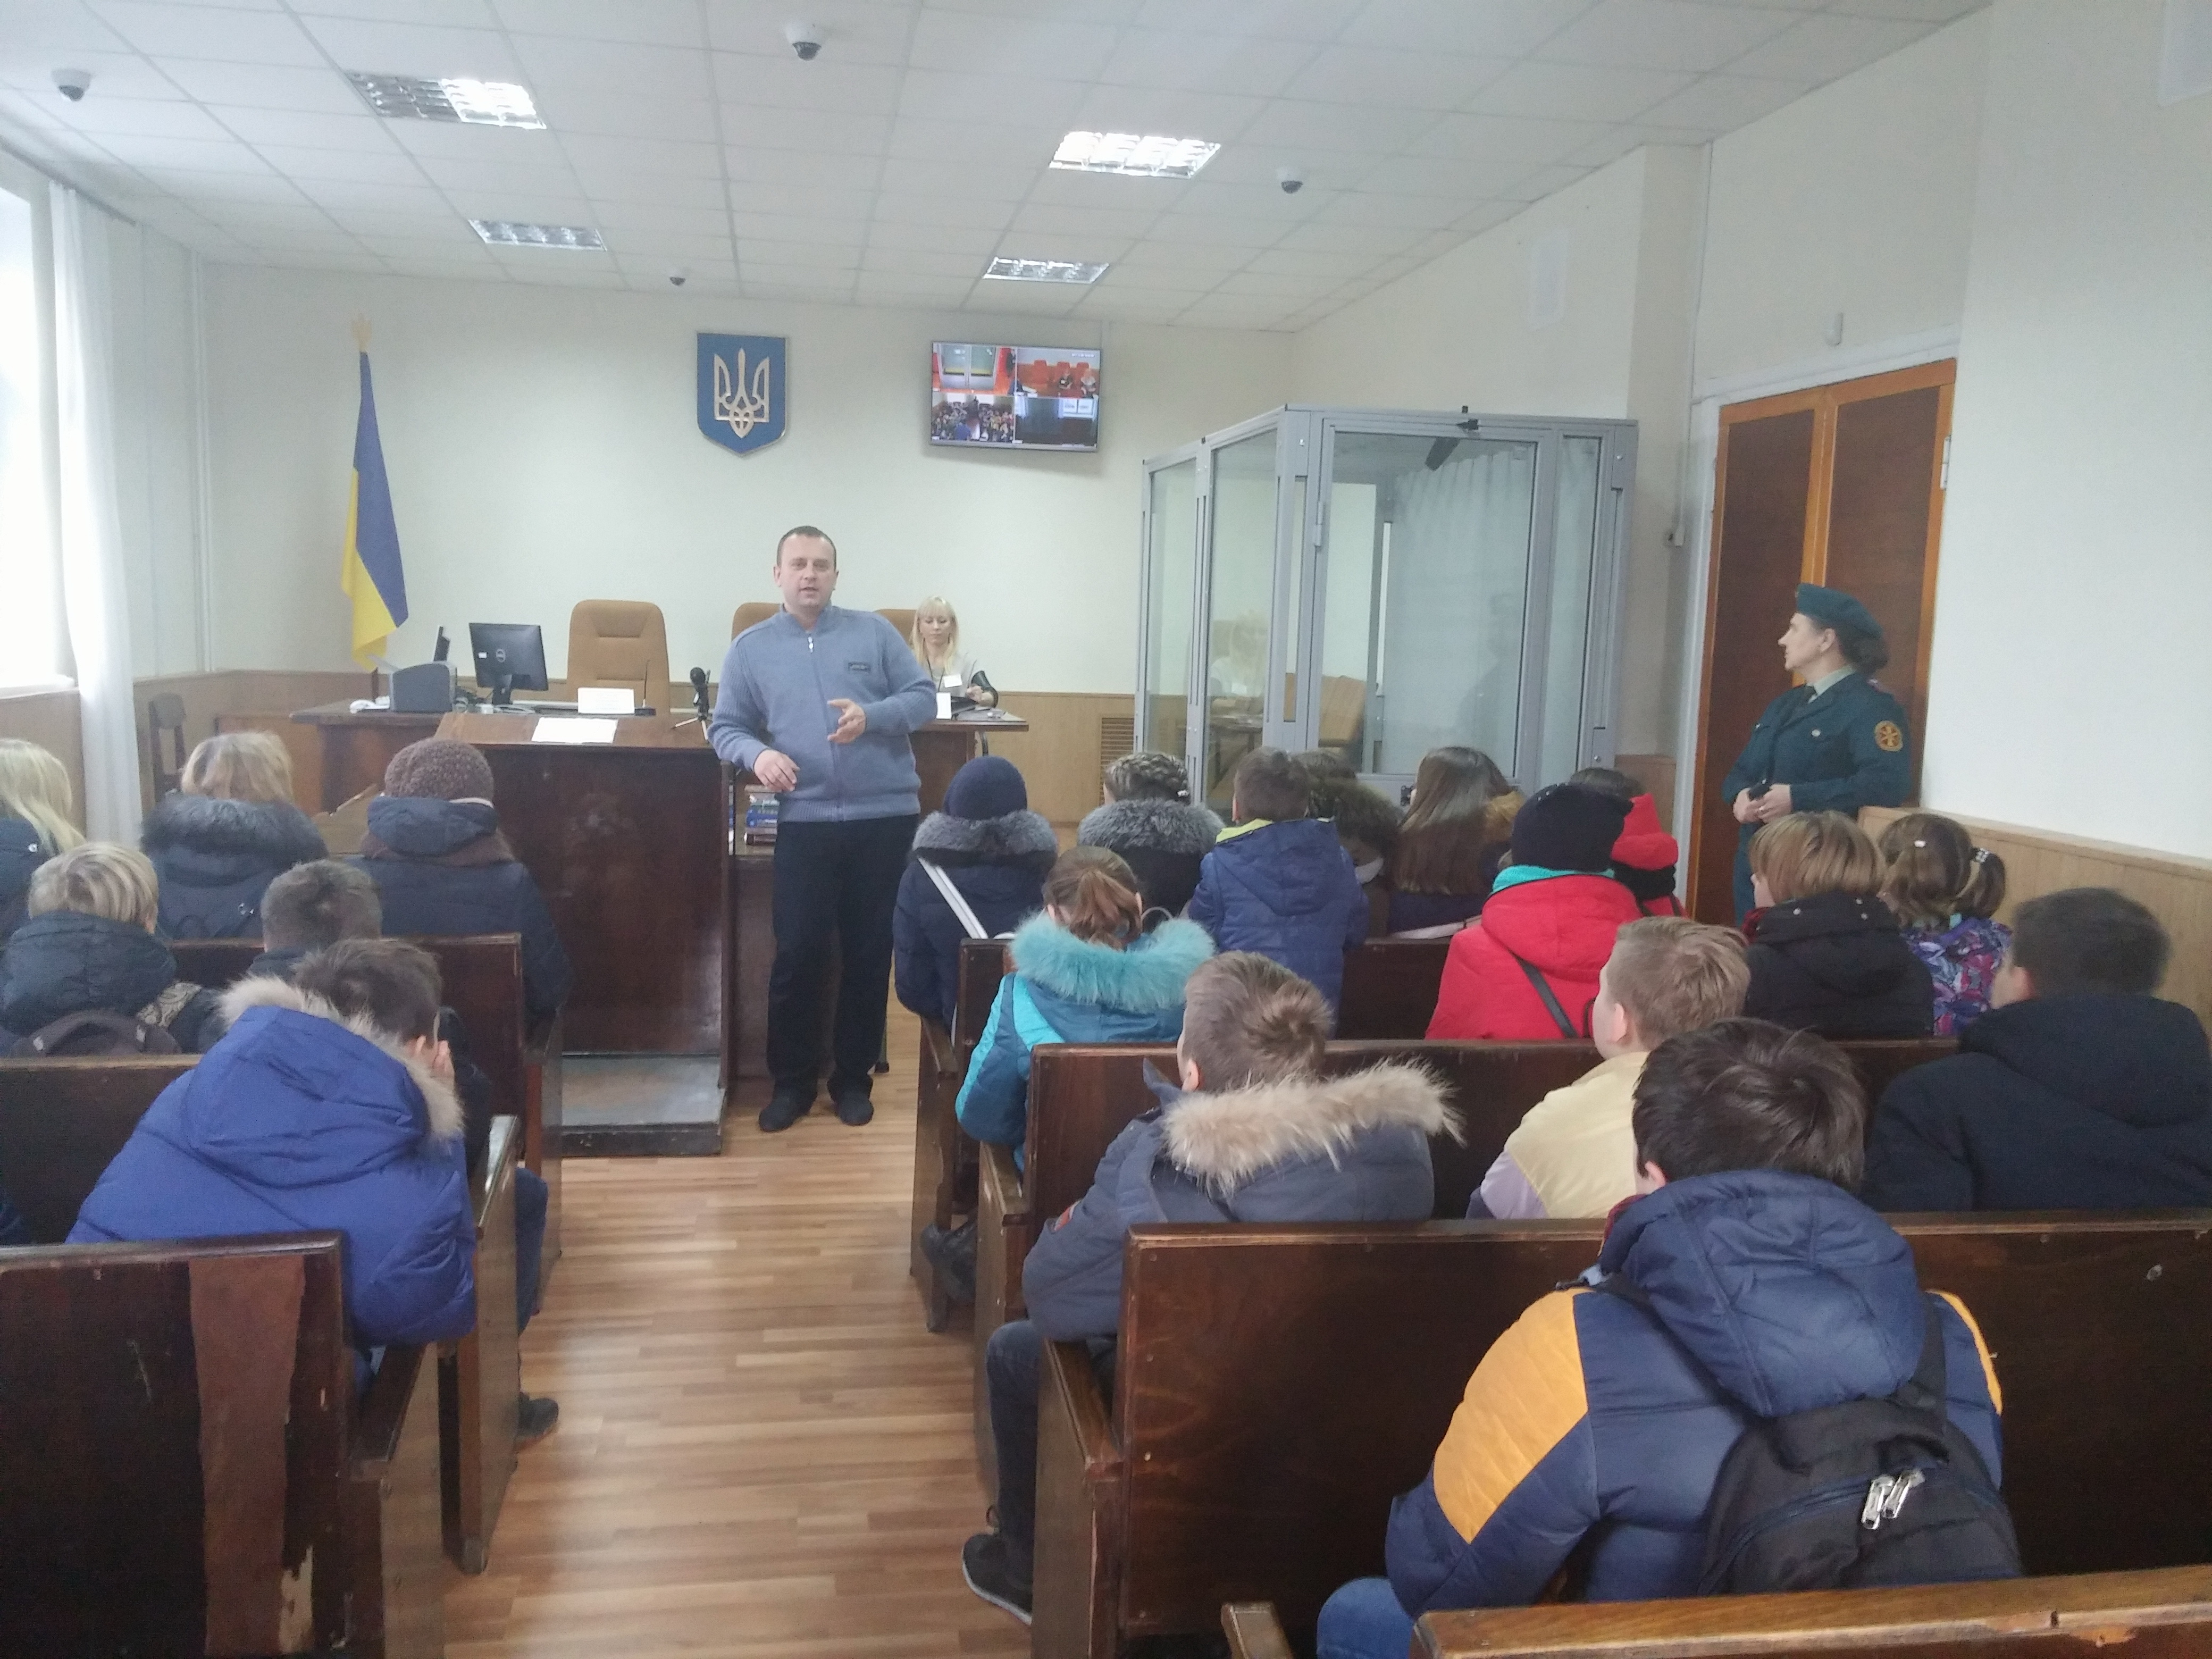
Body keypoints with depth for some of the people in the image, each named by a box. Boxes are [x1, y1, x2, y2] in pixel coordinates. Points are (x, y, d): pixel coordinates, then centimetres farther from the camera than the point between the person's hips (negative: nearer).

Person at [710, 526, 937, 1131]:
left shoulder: (874, 632, 5)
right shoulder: (750, 648, 7)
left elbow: (923, 698, 2)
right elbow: (725, 728, 7)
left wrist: (872, 716, -17)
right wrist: (757, 754, -15)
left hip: (886, 816, 0)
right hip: (805, 821, 0)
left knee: (869, 952, 7)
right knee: (798, 953, -1)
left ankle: (853, 1077, 21)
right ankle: (792, 1081, 16)